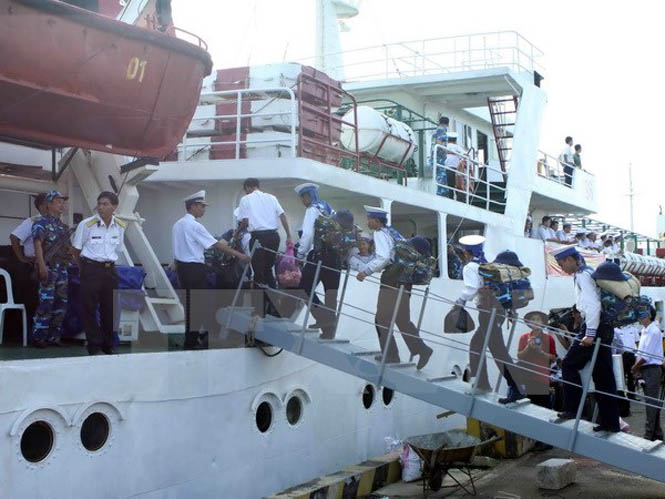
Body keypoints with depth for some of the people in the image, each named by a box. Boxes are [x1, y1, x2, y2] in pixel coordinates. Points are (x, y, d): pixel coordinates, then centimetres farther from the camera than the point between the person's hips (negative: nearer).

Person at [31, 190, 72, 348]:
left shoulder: (63, 226, 19)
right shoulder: (41, 223, -2)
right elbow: (38, 244, -12)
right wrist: (42, 266, -22)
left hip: (62, 268, 7)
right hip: (49, 268, -7)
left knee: (62, 303, 6)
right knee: (46, 303, -10)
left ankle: (54, 336, 13)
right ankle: (38, 336, -4)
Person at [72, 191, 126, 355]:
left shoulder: (120, 226, 3)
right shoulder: (86, 224, -9)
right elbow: (76, 250, 1)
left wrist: (109, 263, 12)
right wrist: (84, 269, 6)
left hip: (110, 269, 4)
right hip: (91, 269, -4)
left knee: (110, 308, 7)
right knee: (89, 308, -1)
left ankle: (108, 345, 18)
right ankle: (94, 346, 8)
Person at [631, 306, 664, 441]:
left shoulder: (654, 331, -15)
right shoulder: (644, 331, 13)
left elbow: (647, 355, -17)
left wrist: (635, 367, -7)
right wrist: (637, 367, 7)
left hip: (652, 369, -9)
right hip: (646, 369, 9)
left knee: (651, 402, -5)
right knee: (654, 402, 13)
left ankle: (649, 435, -2)